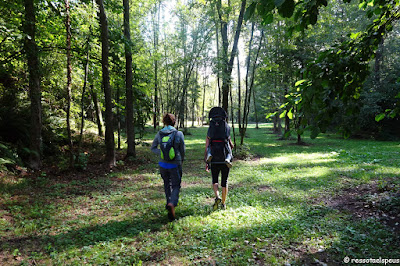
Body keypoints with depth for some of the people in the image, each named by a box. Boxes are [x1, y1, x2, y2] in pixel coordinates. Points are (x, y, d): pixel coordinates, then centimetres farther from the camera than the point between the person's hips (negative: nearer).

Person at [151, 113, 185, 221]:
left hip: (163, 164, 3)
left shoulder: (159, 134, -4)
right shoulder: (179, 134, -11)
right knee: (176, 186, 9)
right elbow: (182, 150, -1)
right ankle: (172, 204, -16)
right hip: (175, 165, -3)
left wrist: (162, 154, 1)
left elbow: (153, 148, 5)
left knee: (167, 183, 25)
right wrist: (181, 161, 15)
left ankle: (169, 203, 36)